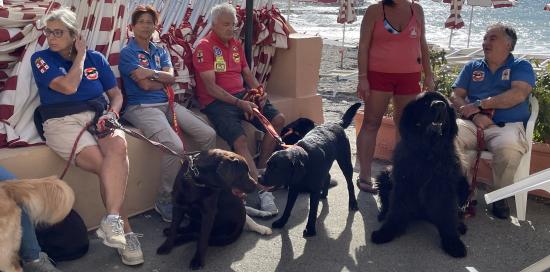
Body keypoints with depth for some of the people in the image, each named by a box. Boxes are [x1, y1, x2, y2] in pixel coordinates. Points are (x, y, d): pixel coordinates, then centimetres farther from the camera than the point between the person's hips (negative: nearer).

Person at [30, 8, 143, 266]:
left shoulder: (96, 58, 16)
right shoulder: (41, 59, 7)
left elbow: (116, 94, 16)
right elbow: (69, 86, -9)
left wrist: (111, 114, -5)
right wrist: (80, 55, 4)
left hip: (98, 118, 3)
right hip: (62, 123, -2)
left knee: (118, 146, -35)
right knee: (110, 167, -28)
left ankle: (112, 221, -36)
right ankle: (125, 232, -19)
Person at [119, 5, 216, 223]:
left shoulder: (161, 52, 20)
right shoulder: (127, 53, 1)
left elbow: (171, 77, 2)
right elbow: (145, 85, -11)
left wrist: (150, 72, -12)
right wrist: (164, 79, 5)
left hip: (167, 104, 7)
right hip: (141, 107, -7)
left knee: (208, 134, -10)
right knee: (175, 147, -31)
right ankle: (165, 201, -12)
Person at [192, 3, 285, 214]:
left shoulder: (236, 44, 17)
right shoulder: (204, 47, -7)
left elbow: (247, 73, 23)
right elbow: (210, 86, -15)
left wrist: (259, 90, 2)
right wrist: (238, 103, -23)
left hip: (241, 96, 8)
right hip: (217, 101, -8)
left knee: (278, 119, -6)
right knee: (240, 140, -28)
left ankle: (260, 170, 5)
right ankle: (262, 192, -26)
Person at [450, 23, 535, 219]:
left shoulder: (521, 66, 12)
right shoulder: (472, 67, 21)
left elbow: (518, 95, -8)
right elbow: (455, 97, 10)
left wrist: (478, 104, -9)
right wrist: (475, 115, -10)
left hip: (507, 126, -2)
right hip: (472, 124, 2)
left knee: (508, 149, -38)